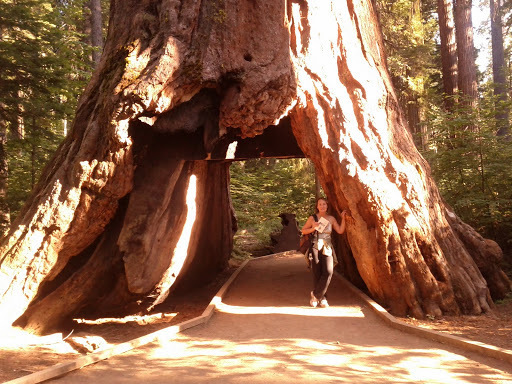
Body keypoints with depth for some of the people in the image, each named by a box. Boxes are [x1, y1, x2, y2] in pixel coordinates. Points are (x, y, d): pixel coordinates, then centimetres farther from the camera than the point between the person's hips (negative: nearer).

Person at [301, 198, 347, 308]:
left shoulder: (331, 219, 10)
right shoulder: (312, 218, 3)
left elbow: (340, 231, 5)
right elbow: (303, 231, 9)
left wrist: (343, 218, 0)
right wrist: (313, 228, -8)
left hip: (327, 248, 1)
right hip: (315, 247, -1)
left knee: (328, 271, -15)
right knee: (317, 273, -1)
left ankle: (315, 295, -2)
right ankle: (322, 298, 13)